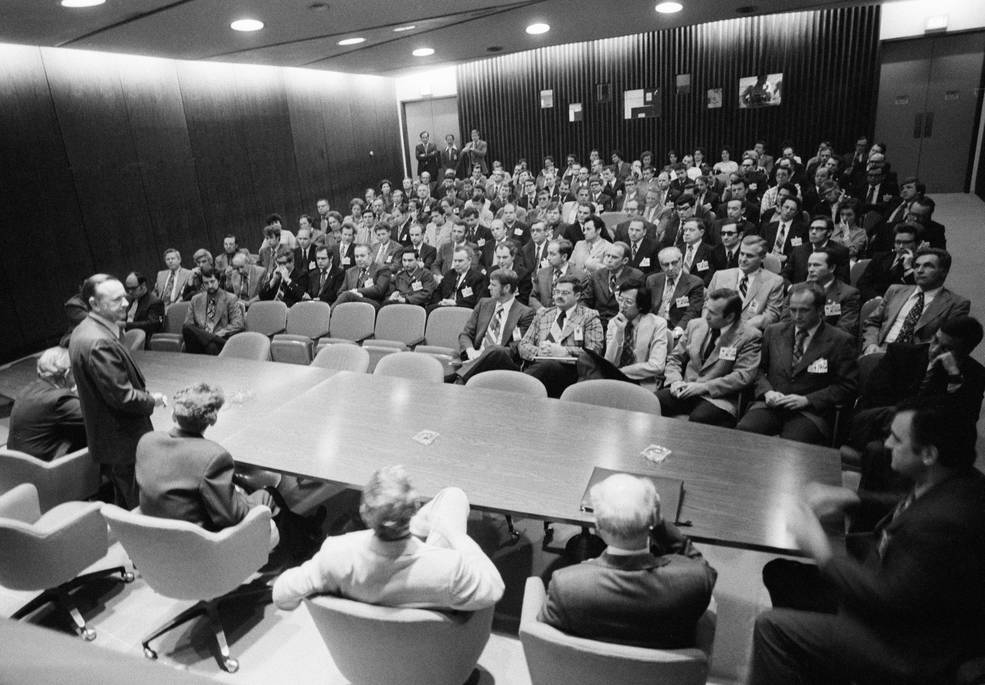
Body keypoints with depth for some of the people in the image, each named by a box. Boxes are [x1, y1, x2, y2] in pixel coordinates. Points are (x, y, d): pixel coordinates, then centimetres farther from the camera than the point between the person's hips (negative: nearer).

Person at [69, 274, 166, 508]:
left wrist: (144, 392, 5)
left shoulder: (83, 331, 6)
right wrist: (152, 400, -8)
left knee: (123, 502, 24)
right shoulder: (100, 343, -27)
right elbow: (123, 396, -25)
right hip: (123, 442, -10)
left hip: (105, 437, 10)